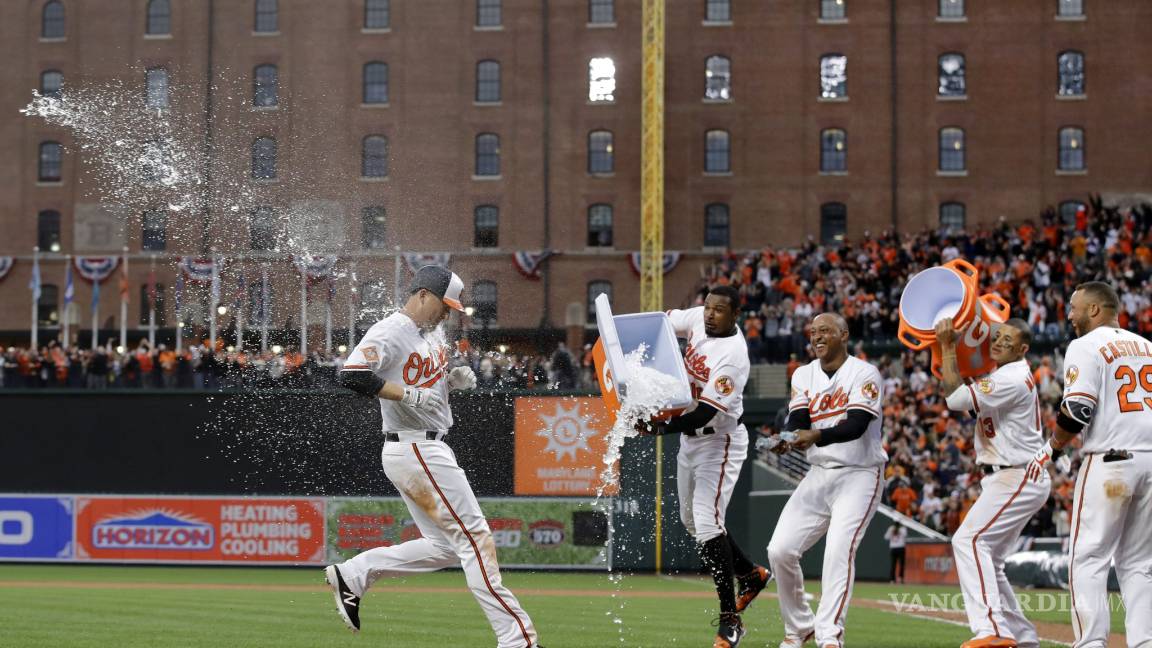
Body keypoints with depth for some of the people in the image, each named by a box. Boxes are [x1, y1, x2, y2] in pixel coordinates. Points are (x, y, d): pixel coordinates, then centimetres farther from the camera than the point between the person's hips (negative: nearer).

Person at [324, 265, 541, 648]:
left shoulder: (432, 333, 15)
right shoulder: (390, 332, -14)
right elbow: (352, 375, -26)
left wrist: (454, 379, 5)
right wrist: (407, 394, -28)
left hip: (431, 451, 10)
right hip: (413, 450, -10)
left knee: (445, 547, 13)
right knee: (474, 537, -9)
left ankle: (353, 575, 15)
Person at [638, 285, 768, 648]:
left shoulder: (732, 356, -28)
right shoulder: (699, 320, -5)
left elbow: (706, 412, -33)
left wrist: (663, 428, -43)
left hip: (720, 443, -9)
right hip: (691, 439, 9)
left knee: (707, 523, -17)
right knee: (692, 521, 18)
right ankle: (751, 575, 38)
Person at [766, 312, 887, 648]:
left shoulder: (865, 374, -9)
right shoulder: (803, 375, 9)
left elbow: (857, 426, -22)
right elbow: (798, 422, -5)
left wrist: (816, 436, -39)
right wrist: (787, 441, -29)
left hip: (859, 475, -6)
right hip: (818, 476, 6)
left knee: (839, 550, -24)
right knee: (780, 550, -3)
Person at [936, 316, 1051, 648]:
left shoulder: (1012, 378, -16)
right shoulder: (1004, 374, 16)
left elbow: (957, 397, -21)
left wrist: (947, 347, -15)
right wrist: (950, 345, 12)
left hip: (1018, 479, -11)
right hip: (1003, 479, 11)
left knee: (969, 541, -22)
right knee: (988, 561, 13)